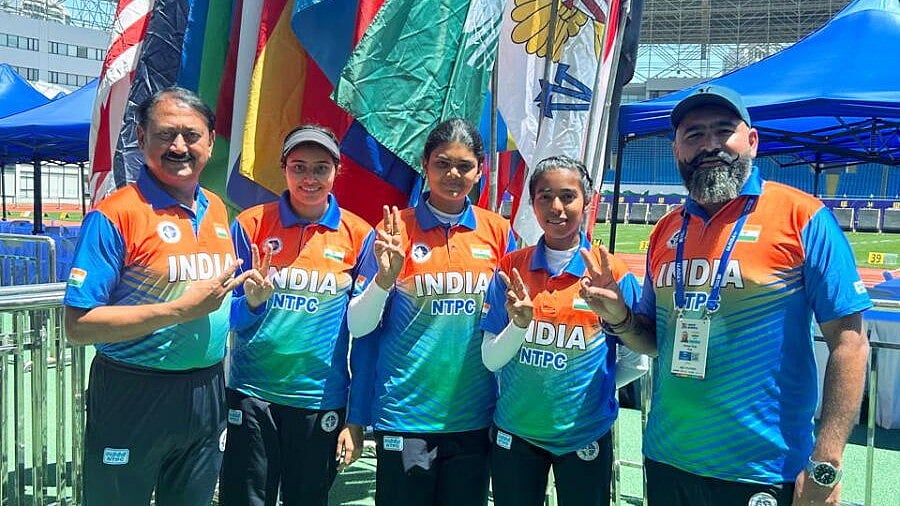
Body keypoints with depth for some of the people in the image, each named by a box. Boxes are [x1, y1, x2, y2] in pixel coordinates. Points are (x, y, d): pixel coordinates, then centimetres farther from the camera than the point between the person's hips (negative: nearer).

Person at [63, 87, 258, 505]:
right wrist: (181, 310, -23)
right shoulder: (114, 216, -14)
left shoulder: (217, 210, 7)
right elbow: (78, 326, -19)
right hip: (133, 397, -6)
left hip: (206, 393, 6)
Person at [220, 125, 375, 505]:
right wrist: (252, 301, -21)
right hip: (252, 393, 0)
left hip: (323, 400, 1)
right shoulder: (251, 224, -2)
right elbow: (229, 316, 3)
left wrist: (356, 418, 0)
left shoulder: (358, 235, -1)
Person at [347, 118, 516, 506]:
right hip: (405, 416, -2)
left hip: (474, 416, 2)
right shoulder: (395, 230, -3)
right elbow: (359, 327, -5)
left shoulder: (498, 232, 2)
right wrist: (385, 277, -19)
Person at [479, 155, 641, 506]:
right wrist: (519, 323, -20)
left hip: (585, 434, -1)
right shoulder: (510, 270, -3)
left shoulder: (613, 274, -7)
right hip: (514, 431, 2)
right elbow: (490, 360, -4)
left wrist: (589, 386, -8)